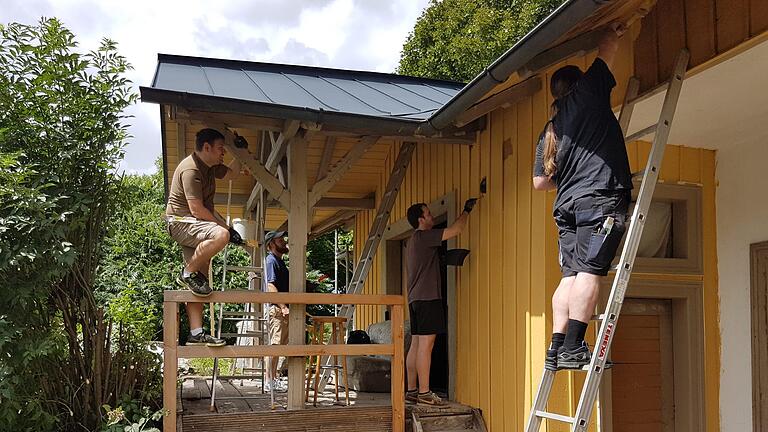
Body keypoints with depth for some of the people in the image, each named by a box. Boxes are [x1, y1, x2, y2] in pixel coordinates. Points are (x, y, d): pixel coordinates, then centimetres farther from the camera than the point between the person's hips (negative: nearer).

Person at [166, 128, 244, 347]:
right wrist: (226, 227, -16)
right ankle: (188, 273, -17)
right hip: (181, 221, -10)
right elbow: (196, 209, -22)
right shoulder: (191, 169, -17)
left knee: (199, 281, 2)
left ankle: (196, 334, 1)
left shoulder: (210, 167, 13)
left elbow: (231, 172, 33)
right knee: (220, 235, -36)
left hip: (197, 226, 10)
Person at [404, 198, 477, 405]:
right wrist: (467, 210, 1)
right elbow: (456, 229, -12)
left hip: (415, 299, 10)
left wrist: (447, 258, 21)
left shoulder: (414, 240, 20)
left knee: (416, 344, 9)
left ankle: (412, 390, 11)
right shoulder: (423, 237, -10)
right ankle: (424, 392, -10)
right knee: (425, 345, -10)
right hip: (428, 297, -10)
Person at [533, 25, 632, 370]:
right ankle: (573, 347, -18)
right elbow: (608, 48, 16)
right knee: (590, 271, -12)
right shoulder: (588, 92, 8)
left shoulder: (550, 130, 22)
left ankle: (557, 347, -1)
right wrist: (614, 31, 36)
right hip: (601, 198, -6)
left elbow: (540, 181, 21)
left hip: (567, 204, 6)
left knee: (570, 274, 5)